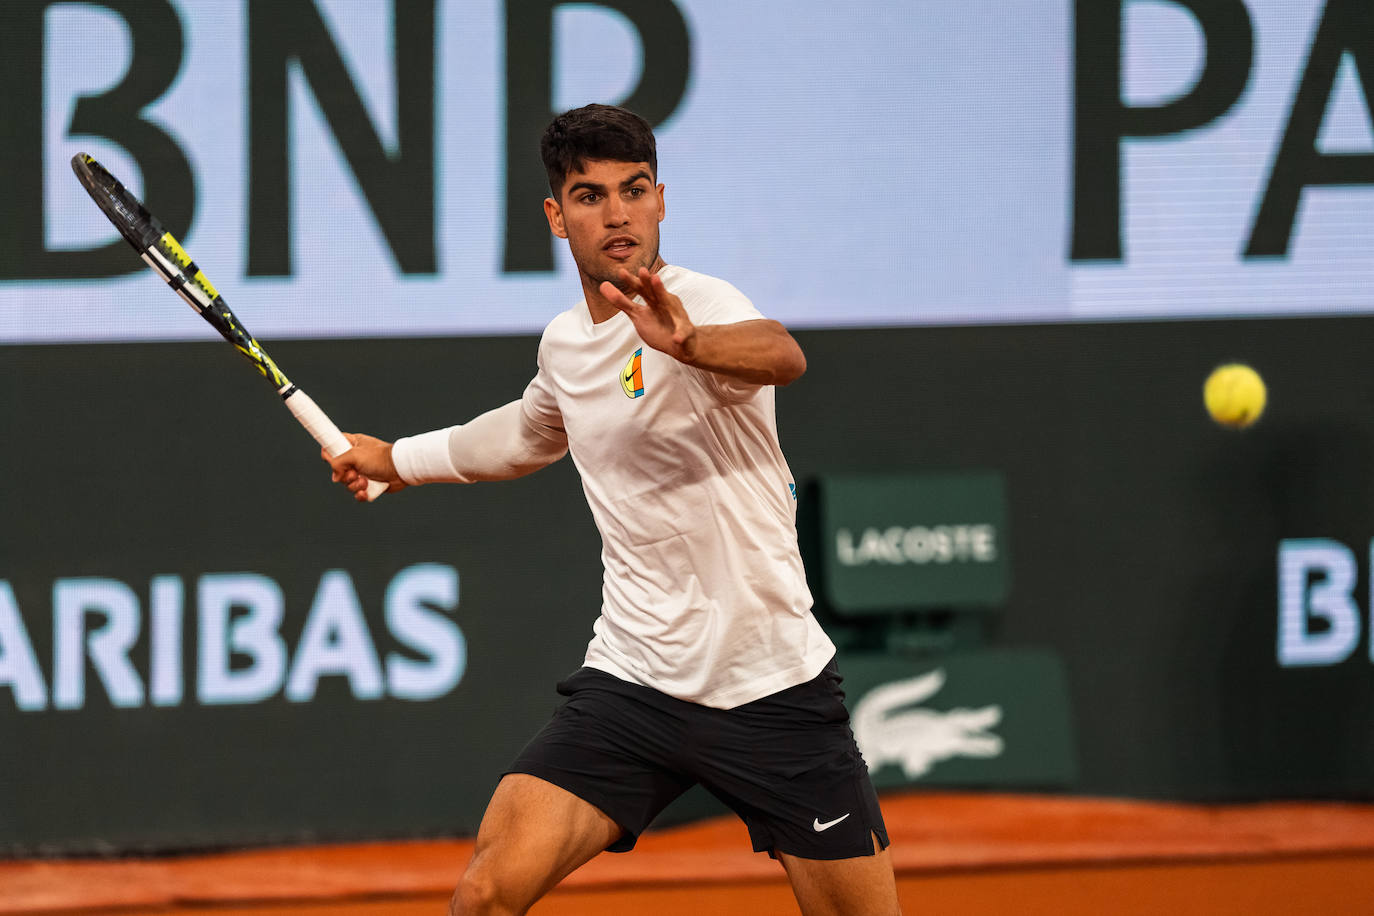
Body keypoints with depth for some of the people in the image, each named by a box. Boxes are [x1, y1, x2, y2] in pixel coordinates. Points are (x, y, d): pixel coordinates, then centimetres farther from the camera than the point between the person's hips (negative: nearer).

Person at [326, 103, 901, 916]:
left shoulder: (701, 305, -14)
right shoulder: (565, 345, 8)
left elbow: (782, 357, -40)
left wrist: (687, 343, -59)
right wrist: (401, 460, 40)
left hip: (773, 688, -4)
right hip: (630, 686, 4)